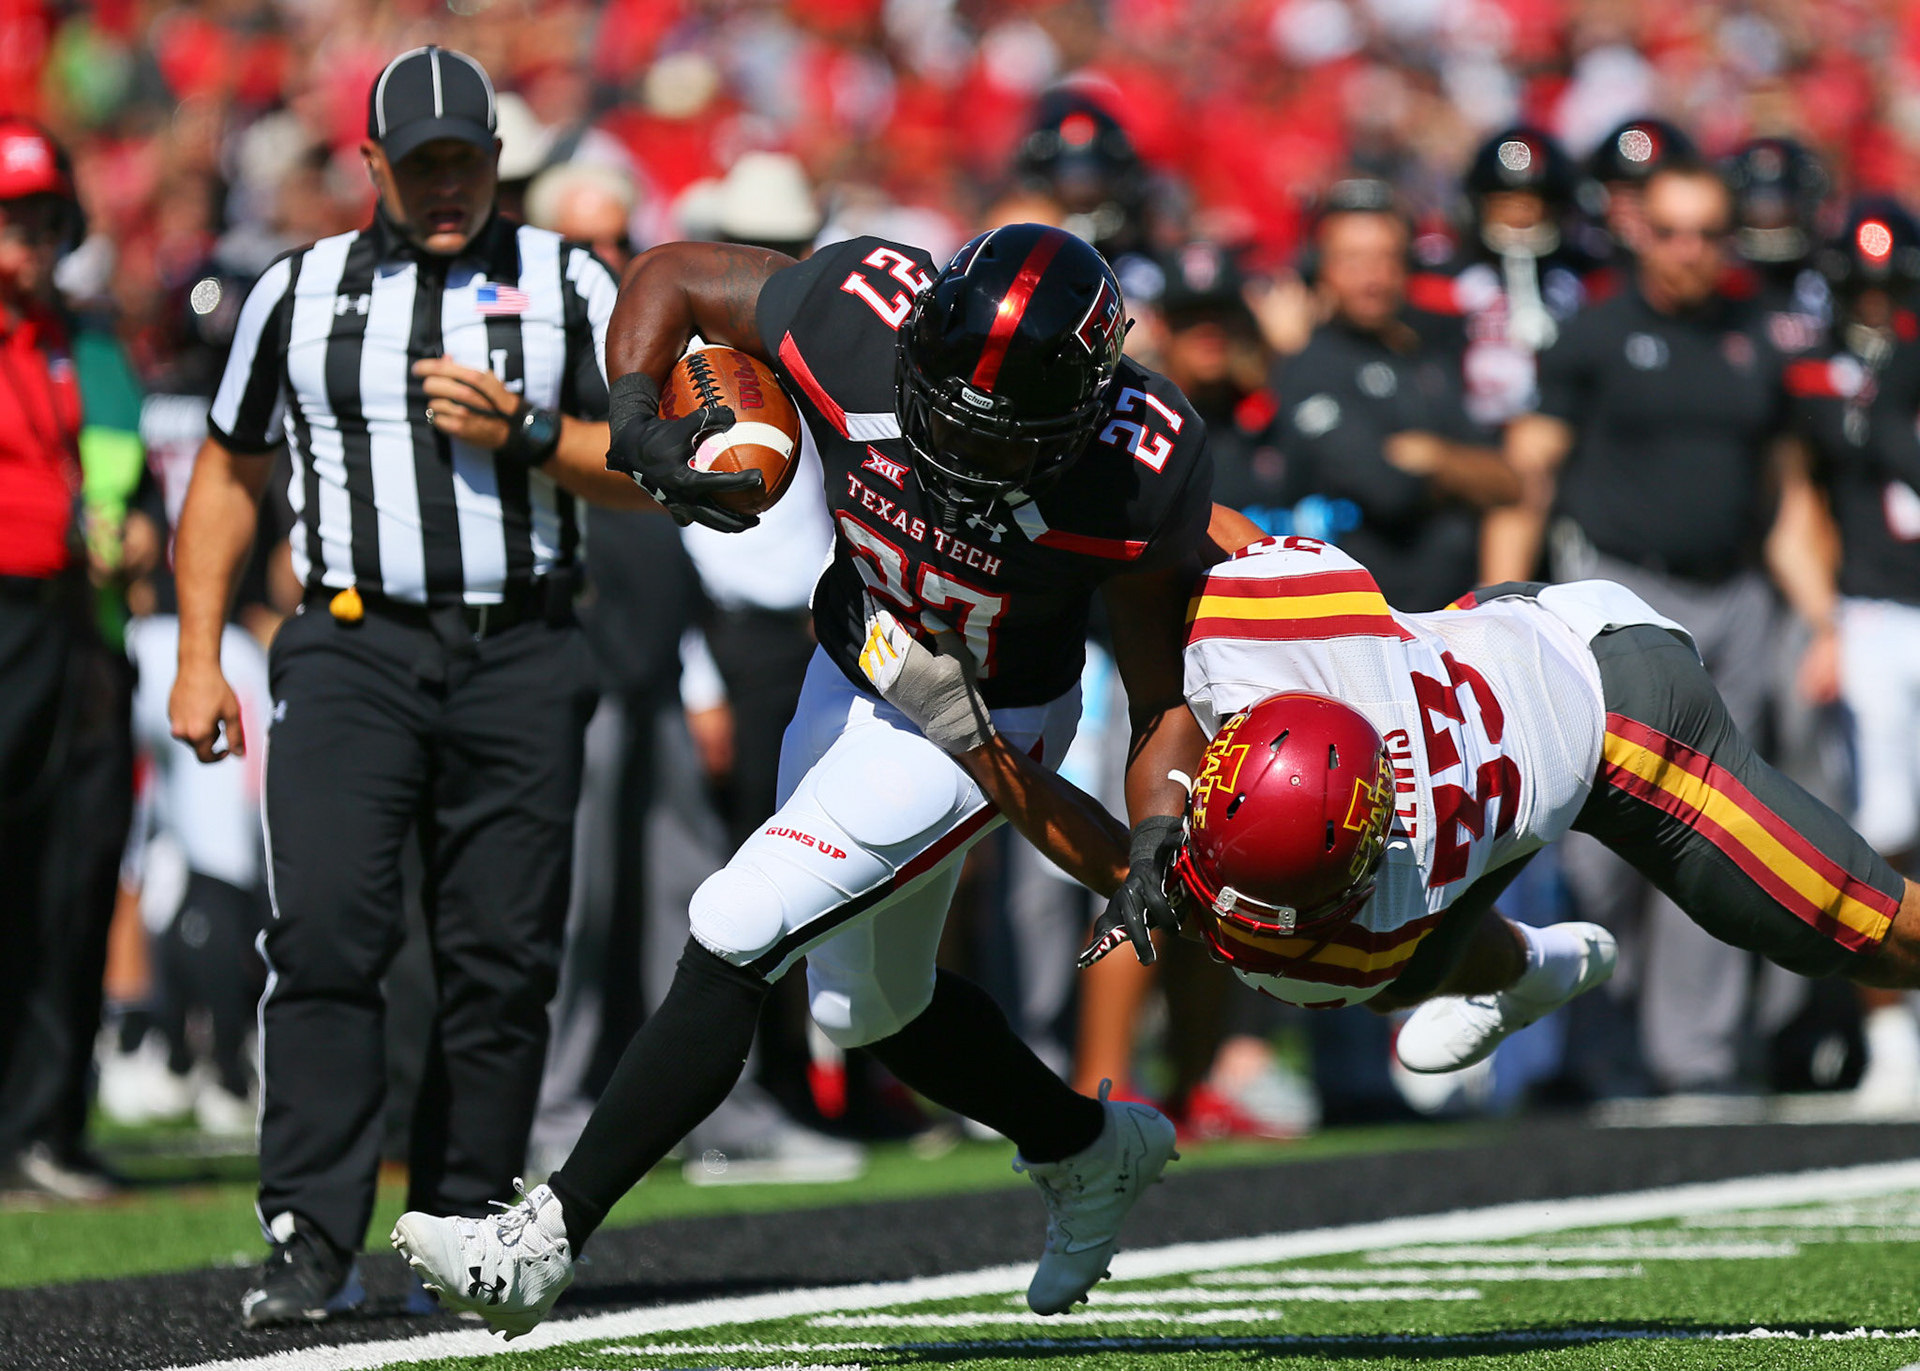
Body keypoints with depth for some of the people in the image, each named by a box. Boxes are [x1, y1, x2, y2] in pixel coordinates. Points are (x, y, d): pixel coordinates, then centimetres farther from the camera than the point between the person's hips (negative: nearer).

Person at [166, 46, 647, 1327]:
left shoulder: (567, 285, 8)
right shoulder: (298, 293, 11)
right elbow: (229, 474, 18)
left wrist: (525, 431, -12)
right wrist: (199, 657, 10)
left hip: (520, 656, 1)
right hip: (355, 647, 0)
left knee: (503, 956, 1)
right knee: (328, 930, -15)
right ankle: (314, 1243, -15)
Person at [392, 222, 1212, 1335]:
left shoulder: (1138, 473, -31)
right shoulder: (860, 321, -28)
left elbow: (1164, 679, -15)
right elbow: (674, 277, -11)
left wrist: (1153, 848, -27)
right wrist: (641, 423, -28)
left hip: (984, 728, -6)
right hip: (852, 672, 6)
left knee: (736, 938, -15)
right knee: (870, 1006, 22)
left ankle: (547, 1240, -8)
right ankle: (1094, 1151, 47)